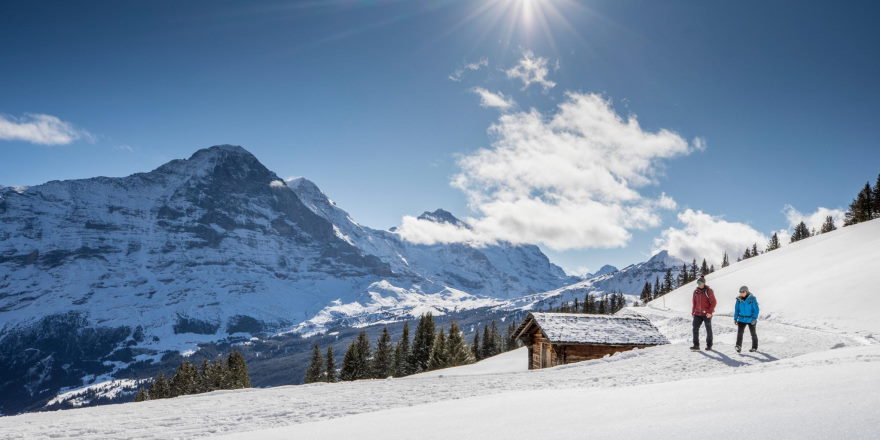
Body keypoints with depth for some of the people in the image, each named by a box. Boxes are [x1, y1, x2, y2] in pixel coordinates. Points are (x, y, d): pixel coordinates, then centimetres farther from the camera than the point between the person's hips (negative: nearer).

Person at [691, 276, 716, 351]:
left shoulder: (709, 291, -7)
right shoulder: (696, 291, 7)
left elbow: (713, 302, -9)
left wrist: (710, 312, -17)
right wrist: (693, 312, 12)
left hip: (707, 314, -4)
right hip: (698, 314, 4)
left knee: (708, 330, 7)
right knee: (695, 329, -7)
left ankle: (709, 345, 18)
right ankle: (696, 345, -4)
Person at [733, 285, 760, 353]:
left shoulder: (752, 299, -12)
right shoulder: (739, 299, -1)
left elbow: (756, 309, -12)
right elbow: (736, 309, 9)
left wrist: (754, 318, -20)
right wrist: (735, 318, 5)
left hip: (751, 319, -3)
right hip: (741, 319, 3)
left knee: (753, 333, 12)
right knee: (739, 332, -15)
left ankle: (754, 347, 26)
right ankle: (738, 346, -19)